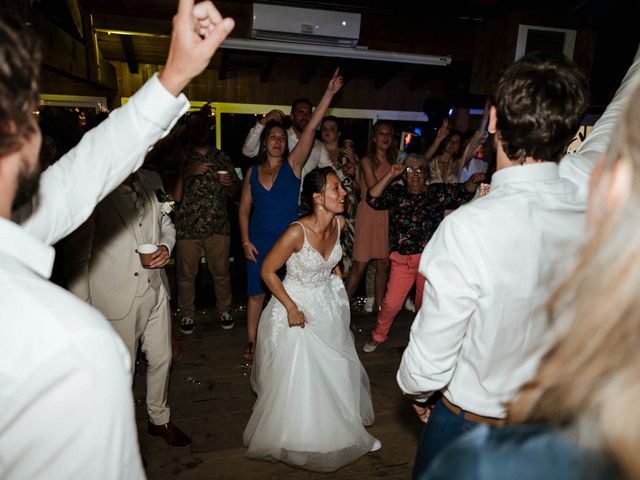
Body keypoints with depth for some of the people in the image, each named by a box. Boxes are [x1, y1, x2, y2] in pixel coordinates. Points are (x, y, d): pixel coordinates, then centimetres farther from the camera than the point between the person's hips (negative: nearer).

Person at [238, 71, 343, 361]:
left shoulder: (293, 164, -2)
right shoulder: (253, 172, 4)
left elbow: (311, 128, -10)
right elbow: (244, 209, 6)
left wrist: (330, 92, -15)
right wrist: (245, 241, -2)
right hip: (258, 241, 2)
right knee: (256, 293, 9)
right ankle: (251, 341, 26)